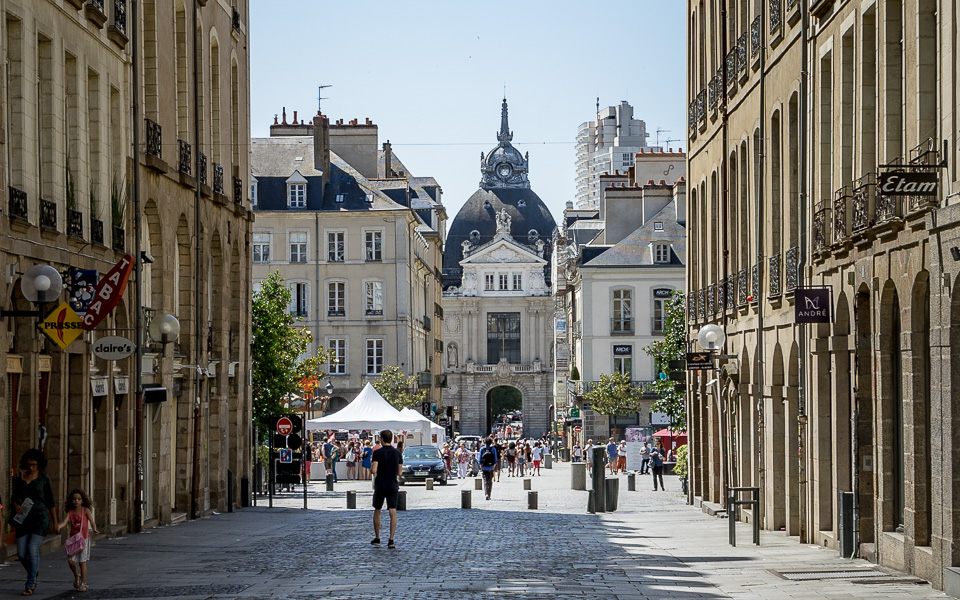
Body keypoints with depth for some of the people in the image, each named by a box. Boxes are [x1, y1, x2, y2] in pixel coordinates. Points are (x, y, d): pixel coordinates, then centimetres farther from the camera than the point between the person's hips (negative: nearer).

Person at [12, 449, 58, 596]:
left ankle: (30, 585, -6)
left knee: (33, 549, -15)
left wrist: (55, 522, 7)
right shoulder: (19, 478, 6)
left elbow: (50, 501, 5)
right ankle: (33, 575, 29)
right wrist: (16, 506, -11)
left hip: (40, 517, -3)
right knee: (21, 554, 0)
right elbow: (14, 497, 12)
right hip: (24, 518, 3)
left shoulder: (44, 478, -1)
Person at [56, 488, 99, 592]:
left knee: (82, 562, -1)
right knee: (70, 560, -6)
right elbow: (64, 522, -14)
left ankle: (83, 583, 8)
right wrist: (59, 526, -37)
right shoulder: (70, 513, 0)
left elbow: (92, 521, -10)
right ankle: (77, 576, 24)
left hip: (84, 539, -2)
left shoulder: (86, 510, -3)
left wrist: (94, 529, -31)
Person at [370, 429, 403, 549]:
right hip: (393, 486, 2)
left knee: (377, 512, 15)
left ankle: (377, 538, 21)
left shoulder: (377, 453, -9)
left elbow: (374, 470, -17)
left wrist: (371, 466, 5)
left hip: (380, 486, -2)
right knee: (393, 512, -3)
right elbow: (399, 472, 6)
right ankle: (391, 540, -13)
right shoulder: (397, 453, 2)